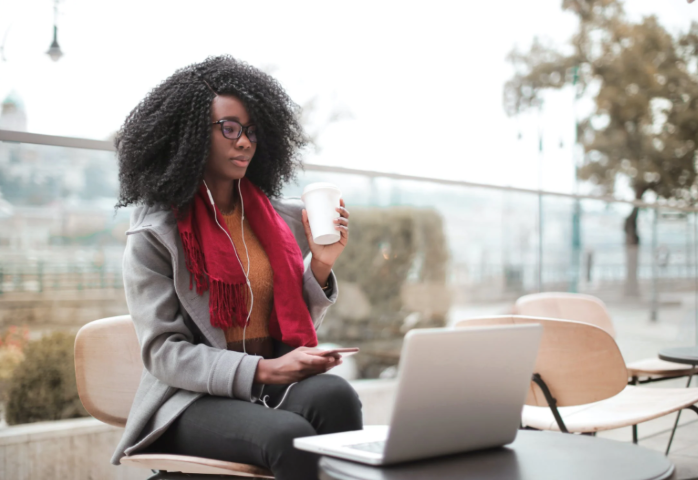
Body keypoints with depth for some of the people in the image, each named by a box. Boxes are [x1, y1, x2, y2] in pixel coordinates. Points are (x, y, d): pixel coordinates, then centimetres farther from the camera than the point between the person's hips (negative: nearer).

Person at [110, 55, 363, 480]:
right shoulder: (154, 233, -2)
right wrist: (263, 370, -20)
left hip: (277, 387, 4)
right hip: (194, 399, -4)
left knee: (335, 394, -31)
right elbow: (163, 353, -9)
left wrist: (321, 265, -3)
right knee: (289, 435, -34)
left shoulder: (282, 218, 11)